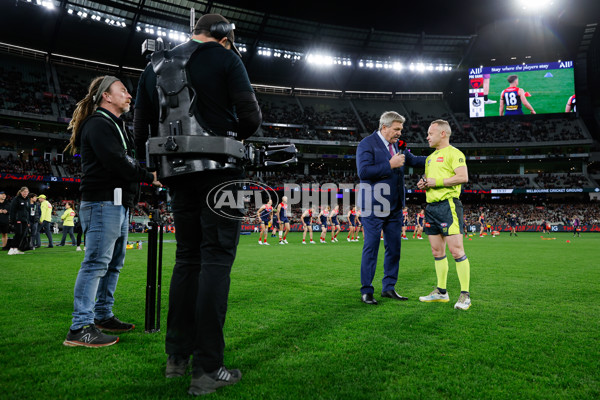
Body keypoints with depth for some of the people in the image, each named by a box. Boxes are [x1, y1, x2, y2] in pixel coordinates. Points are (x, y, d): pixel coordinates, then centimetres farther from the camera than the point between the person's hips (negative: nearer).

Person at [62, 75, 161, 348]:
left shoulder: (117, 126, 25)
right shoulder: (98, 123, -7)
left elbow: (127, 161, 21)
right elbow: (115, 162, -19)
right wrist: (149, 177, -13)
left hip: (120, 203, 11)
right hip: (103, 202, -11)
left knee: (113, 263, 13)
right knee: (97, 262, -12)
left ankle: (103, 316, 23)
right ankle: (80, 328, -9)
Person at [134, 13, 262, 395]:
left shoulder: (154, 66, 15)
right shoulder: (226, 59, 0)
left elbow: (142, 131, 11)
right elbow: (251, 118, -9)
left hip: (180, 175, 6)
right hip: (220, 171, -5)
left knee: (187, 258, 13)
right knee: (216, 259, -4)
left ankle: (178, 356, 19)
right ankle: (207, 368, -3)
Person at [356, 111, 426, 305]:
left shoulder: (396, 144, 15)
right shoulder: (367, 144, -9)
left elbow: (412, 159, 25)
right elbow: (363, 171, -20)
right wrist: (390, 165, -18)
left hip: (394, 207, 8)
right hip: (374, 207, -8)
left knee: (394, 247, 11)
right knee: (371, 248, -2)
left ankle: (389, 287, 22)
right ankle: (366, 291, 8)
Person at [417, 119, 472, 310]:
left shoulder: (454, 153, -4)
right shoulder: (431, 157, 23)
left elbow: (463, 177, -16)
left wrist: (437, 182, -15)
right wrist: (423, 184, 8)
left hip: (448, 204, -9)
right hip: (431, 206, 9)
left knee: (456, 250, -10)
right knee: (437, 251, 10)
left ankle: (465, 295, -3)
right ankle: (441, 292, 18)